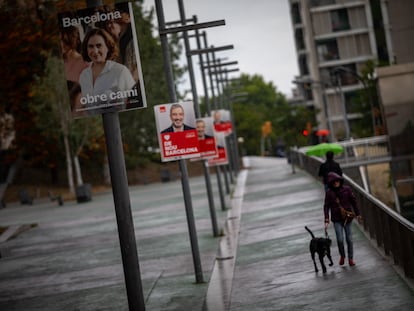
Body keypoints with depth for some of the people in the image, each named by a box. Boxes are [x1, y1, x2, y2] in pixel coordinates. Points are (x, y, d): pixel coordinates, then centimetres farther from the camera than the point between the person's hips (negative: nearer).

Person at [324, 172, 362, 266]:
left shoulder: (347, 189, -3)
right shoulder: (329, 193, -4)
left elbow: (353, 201, 6)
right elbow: (326, 206, -4)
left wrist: (357, 214, 11)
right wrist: (326, 220, -11)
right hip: (337, 219, -1)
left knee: (349, 239, 2)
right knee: (340, 240, -7)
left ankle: (350, 258, 19)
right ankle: (342, 256, 20)